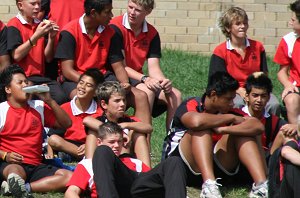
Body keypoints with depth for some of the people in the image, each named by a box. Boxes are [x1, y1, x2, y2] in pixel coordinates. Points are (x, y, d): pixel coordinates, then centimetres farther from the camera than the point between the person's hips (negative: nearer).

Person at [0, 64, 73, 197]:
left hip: (35, 166, 5)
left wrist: (49, 101, 2)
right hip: (11, 164, -5)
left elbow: (66, 124, 12)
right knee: (15, 172, -41)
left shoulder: (39, 107, 15)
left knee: (70, 177, -22)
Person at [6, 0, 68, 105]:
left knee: (60, 97, -23)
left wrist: (51, 37, -3)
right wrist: (36, 36, -17)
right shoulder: (14, 25, -1)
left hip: (40, 77, 5)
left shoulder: (40, 25, 14)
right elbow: (16, 56, -13)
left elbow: (48, 58, 13)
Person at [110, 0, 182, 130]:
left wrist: (163, 81, -25)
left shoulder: (152, 33, 4)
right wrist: (145, 79, -30)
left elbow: (154, 68, -2)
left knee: (175, 95, -10)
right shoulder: (116, 27, -14)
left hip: (137, 79, 7)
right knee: (147, 90, -32)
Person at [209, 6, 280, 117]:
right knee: (237, 104, -38)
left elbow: (264, 74, 13)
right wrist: (240, 91, -18)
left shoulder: (257, 47, 10)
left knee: (274, 105, -28)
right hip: (233, 92, -3)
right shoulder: (220, 52, 0)